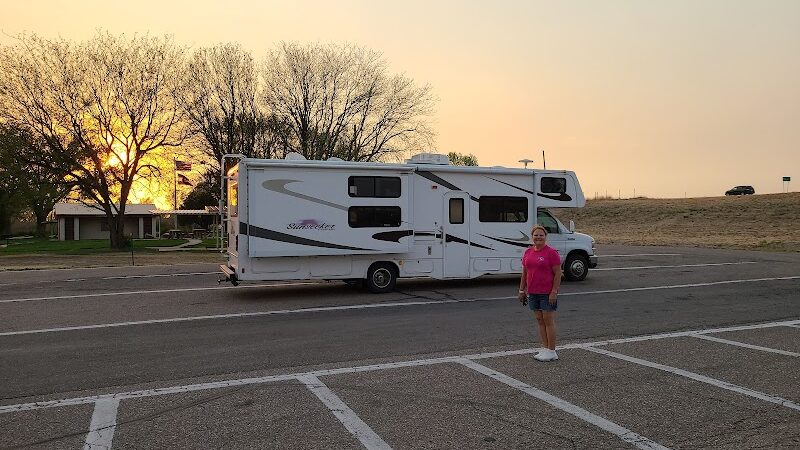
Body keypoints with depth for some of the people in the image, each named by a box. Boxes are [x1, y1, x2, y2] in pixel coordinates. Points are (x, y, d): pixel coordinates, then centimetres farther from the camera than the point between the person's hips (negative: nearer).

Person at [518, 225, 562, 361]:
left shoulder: (551, 252, -9)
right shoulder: (528, 252, 10)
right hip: (533, 292, 7)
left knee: (548, 321, -1)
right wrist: (522, 290, 13)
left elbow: (558, 273, -11)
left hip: (548, 293, -6)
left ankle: (551, 351, 7)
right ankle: (546, 349, 19)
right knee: (540, 320, 10)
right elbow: (524, 273, 16)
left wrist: (554, 292, -16)